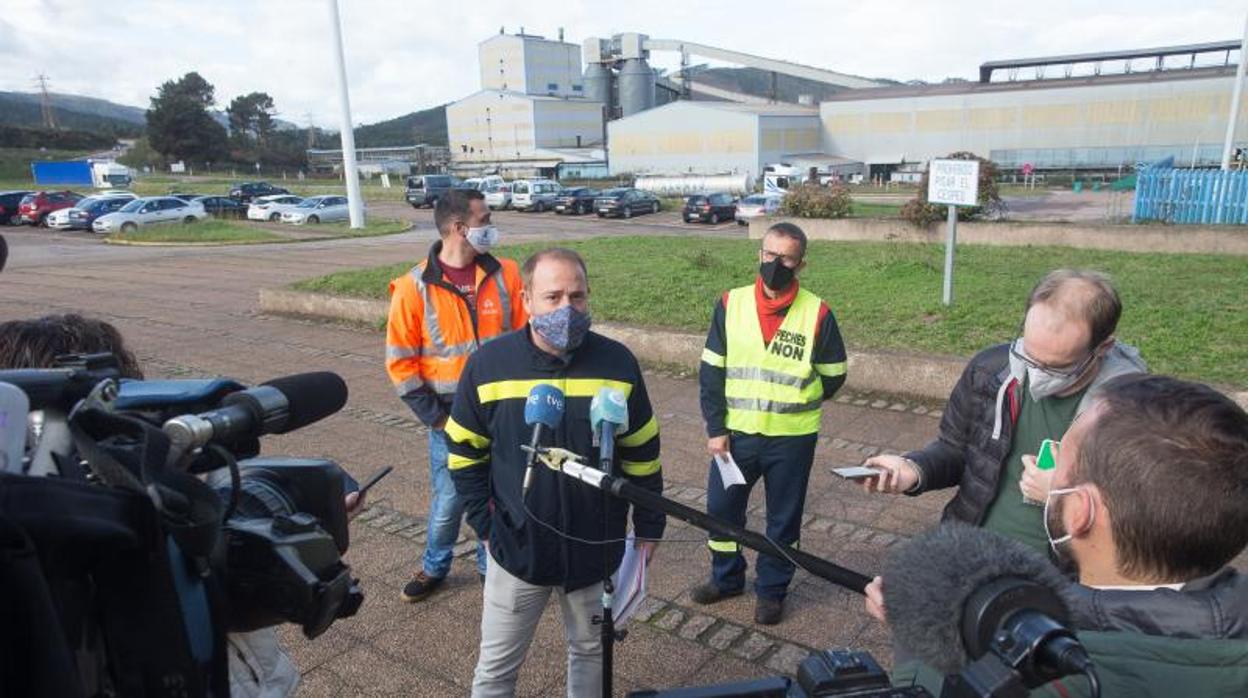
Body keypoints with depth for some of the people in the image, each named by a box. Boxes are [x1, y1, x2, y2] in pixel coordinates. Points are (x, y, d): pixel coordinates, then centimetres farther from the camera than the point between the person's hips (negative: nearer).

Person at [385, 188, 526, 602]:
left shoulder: (504, 275, -3)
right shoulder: (415, 288, -9)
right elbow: (401, 362, -5)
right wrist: (434, 416, -7)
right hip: (451, 416, -2)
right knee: (448, 499, 8)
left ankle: (491, 565, 35)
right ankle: (434, 568, 34)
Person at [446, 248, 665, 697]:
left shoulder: (617, 362, -9)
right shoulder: (490, 362, -11)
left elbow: (642, 455, 1)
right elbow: (464, 453, 1)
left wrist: (649, 525, 5)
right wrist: (485, 523, 0)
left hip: (596, 548, 1)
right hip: (518, 548, 0)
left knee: (590, 651, 22)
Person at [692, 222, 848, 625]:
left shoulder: (817, 314, -9)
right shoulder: (731, 304, -4)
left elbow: (833, 376, 3)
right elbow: (711, 371, -1)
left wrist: (792, 403, 6)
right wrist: (716, 428, -5)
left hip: (792, 440, -2)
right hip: (736, 434, 2)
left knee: (783, 519, 13)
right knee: (721, 508, 13)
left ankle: (771, 590, 34)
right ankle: (726, 578, 37)